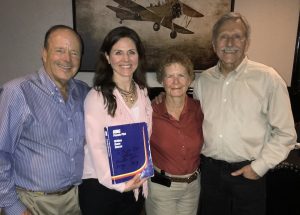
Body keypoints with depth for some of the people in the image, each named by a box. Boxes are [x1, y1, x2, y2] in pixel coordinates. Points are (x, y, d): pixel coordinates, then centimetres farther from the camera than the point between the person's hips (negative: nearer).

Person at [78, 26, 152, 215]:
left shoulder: (142, 92, 3)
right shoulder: (97, 97, -15)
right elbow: (96, 147, -17)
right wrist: (118, 183, -25)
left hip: (136, 185, 5)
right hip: (101, 185, -5)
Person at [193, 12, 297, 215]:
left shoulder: (268, 78, -11)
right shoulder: (203, 80, 2)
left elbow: (285, 133, -7)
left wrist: (259, 167, -10)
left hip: (248, 173, -3)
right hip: (209, 169, 4)